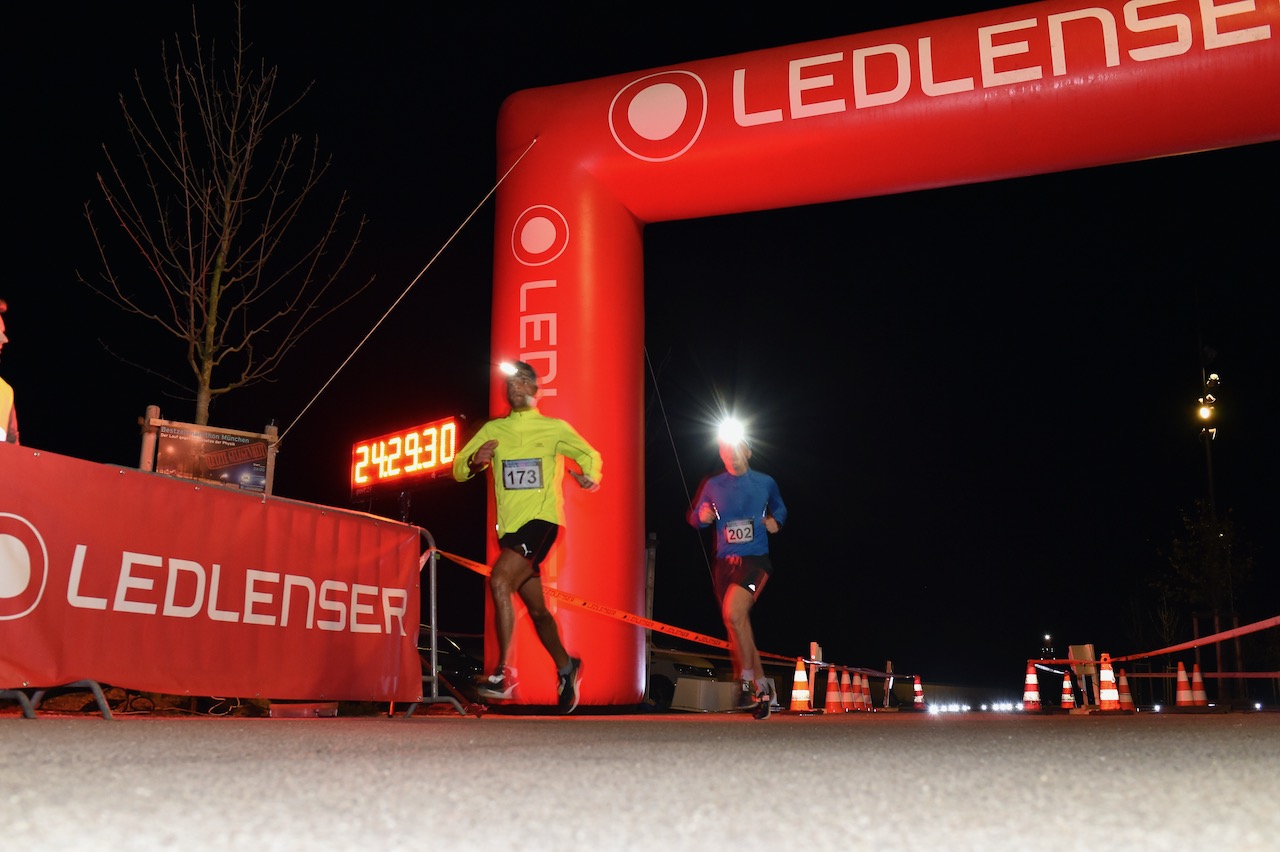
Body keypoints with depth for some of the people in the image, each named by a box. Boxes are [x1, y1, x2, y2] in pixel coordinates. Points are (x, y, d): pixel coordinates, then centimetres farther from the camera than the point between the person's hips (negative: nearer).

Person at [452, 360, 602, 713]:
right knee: (536, 609, 14)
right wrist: (474, 461, -13)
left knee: (499, 581, -26)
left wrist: (590, 476, -12)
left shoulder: (555, 428, 4)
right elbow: (458, 470, 10)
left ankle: (503, 672, -22)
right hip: (510, 526, 5)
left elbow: (589, 454, 11)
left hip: (542, 519, -5)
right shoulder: (493, 429, 12)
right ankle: (566, 668, 35)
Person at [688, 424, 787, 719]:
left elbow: (780, 508, 23)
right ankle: (761, 687, 21)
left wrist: (775, 521, 2)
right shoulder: (713, 485, 8)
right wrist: (702, 516, -8)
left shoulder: (765, 482, 6)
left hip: (755, 559, -4)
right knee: (738, 624, 7)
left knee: (733, 612, -26)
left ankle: (748, 680, -13)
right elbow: (694, 517, 14)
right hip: (724, 562, 4)